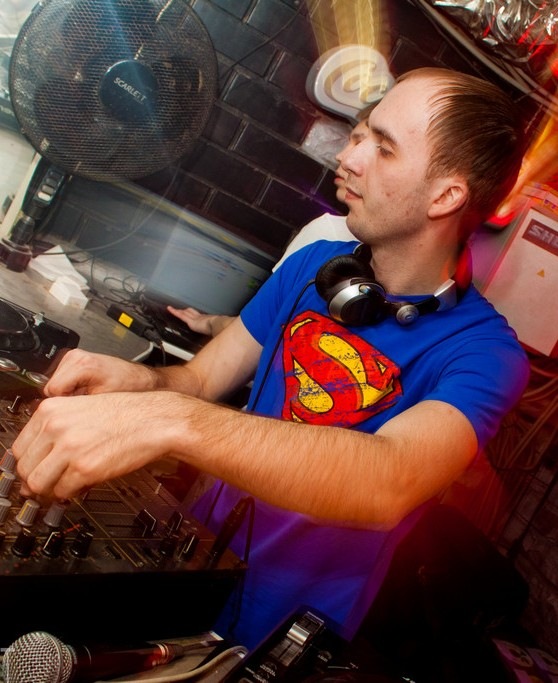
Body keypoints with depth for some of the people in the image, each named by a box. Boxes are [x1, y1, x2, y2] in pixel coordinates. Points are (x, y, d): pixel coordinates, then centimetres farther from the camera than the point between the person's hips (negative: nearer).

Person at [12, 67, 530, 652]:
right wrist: (140, 382, -21)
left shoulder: (484, 351, -18)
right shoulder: (312, 265, 0)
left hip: (284, 624, -3)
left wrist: (172, 422, -45)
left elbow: (387, 487, -36)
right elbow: (199, 380, 2)